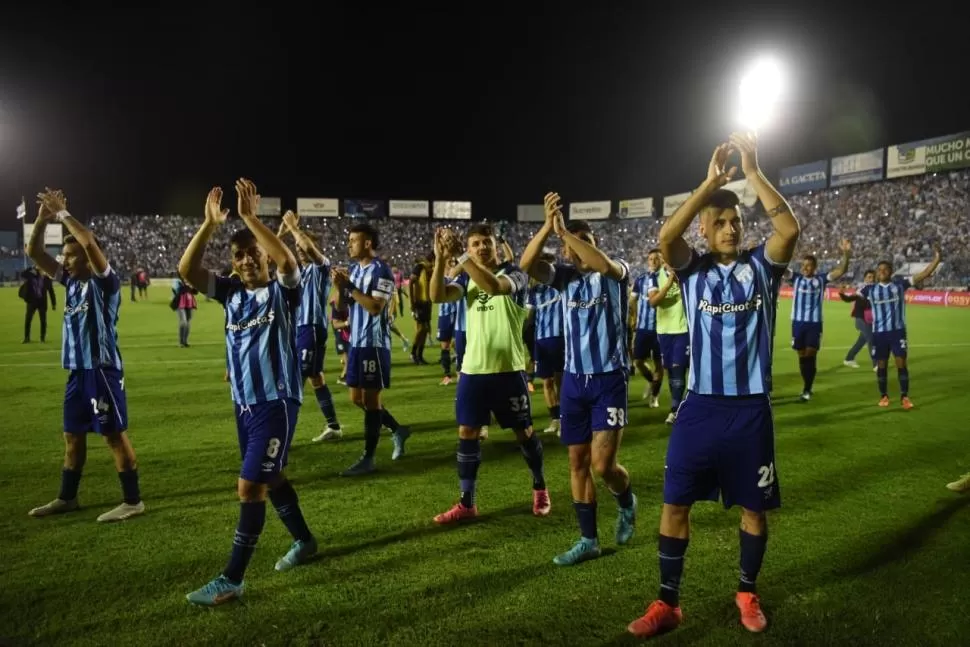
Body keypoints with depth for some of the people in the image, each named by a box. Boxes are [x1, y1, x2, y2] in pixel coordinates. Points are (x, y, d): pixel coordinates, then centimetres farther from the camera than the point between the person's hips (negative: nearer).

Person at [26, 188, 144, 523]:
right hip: (77, 370, 8)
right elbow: (34, 253, 12)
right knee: (72, 435, 16)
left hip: (102, 369, -8)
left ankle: (133, 501, 4)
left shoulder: (105, 282, -10)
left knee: (114, 434, -4)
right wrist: (43, 217, -1)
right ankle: (67, 498, 29)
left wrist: (63, 213, -16)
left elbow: (90, 244, -26)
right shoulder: (70, 281, 11)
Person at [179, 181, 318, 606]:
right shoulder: (230, 292, 6)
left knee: (249, 486, -7)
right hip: (244, 403, 7)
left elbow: (287, 261, -30)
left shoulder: (282, 291, -8)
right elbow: (186, 271, -4)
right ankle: (304, 541, 39)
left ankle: (232, 579, 5)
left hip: (277, 402, -7)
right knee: (269, 479, 19)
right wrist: (210, 224, -13)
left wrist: (249, 217, -29)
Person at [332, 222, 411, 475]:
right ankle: (397, 430, 30)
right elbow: (343, 306, 11)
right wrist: (339, 287, -7)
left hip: (374, 344, -9)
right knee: (357, 398, 13)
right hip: (356, 342, 9)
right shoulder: (354, 269, 11)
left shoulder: (380, 270, -14)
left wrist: (350, 286, -21)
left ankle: (368, 459, 6)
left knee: (370, 399, -2)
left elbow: (375, 308, -24)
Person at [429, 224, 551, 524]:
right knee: (467, 433, 4)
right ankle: (466, 503, 14)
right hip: (472, 369, 4)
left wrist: (460, 256, -32)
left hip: (508, 369, -4)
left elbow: (494, 286, -30)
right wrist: (441, 258, -21)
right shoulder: (466, 278, 8)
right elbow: (437, 296, -10)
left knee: (523, 432, 9)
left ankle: (540, 489, 31)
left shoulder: (514, 274, -7)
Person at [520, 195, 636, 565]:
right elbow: (527, 264, -13)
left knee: (602, 463, -9)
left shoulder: (617, 272, -4)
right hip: (574, 379, 4)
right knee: (577, 462, 8)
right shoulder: (565, 276, 5)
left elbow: (604, 264, -30)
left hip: (610, 378, -4)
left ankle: (626, 502, 25)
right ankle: (588, 540, 21)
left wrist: (565, 230, -29)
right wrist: (548, 225, -26)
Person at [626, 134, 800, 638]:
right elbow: (666, 237, -18)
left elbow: (790, 228, -17)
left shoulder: (761, 266, 2)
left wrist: (753, 172, -15)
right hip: (700, 406, 0)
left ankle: (747, 593, 35)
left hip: (750, 408, 0)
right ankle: (667, 603, 18)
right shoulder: (692, 269, 2)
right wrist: (710, 181, -17)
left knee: (753, 506, 12)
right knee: (675, 502, 3)